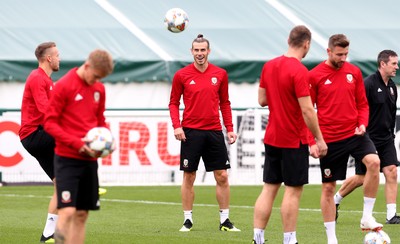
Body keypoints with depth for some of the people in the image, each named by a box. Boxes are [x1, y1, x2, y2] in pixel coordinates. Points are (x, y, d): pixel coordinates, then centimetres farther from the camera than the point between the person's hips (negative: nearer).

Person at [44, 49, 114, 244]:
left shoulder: (99, 89, 10)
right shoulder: (64, 86, -9)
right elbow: (50, 123, -10)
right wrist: (77, 143, -19)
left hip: (89, 160, 6)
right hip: (67, 159, -6)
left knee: (82, 214, 8)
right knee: (67, 212, -15)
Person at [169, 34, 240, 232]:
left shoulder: (220, 74, 5)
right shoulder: (182, 75, 0)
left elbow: (224, 103, 11)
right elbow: (173, 103, 5)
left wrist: (229, 129, 6)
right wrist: (176, 126, -9)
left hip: (214, 132, 2)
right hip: (191, 132, -2)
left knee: (222, 176, 1)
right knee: (189, 177, 1)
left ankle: (225, 220, 9)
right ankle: (188, 220, 10)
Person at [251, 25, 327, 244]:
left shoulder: (269, 66, 5)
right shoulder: (299, 71, -17)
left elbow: (262, 100, 13)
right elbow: (307, 110, -18)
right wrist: (320, 139, -11)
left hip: (271, 138, 7)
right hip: (294, 140, -7)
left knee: (269, 188, 9)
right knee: (293, 190, 0)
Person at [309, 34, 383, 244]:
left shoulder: (354, 72, 5)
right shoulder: (315, 76, -5)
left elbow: (362, 103, 13)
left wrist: (363, 124, -6)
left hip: (354, 134, 2)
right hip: (329, 139, -2)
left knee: (373, 162, -25)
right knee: (328, 187, 5)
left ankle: (367, 217, -13)